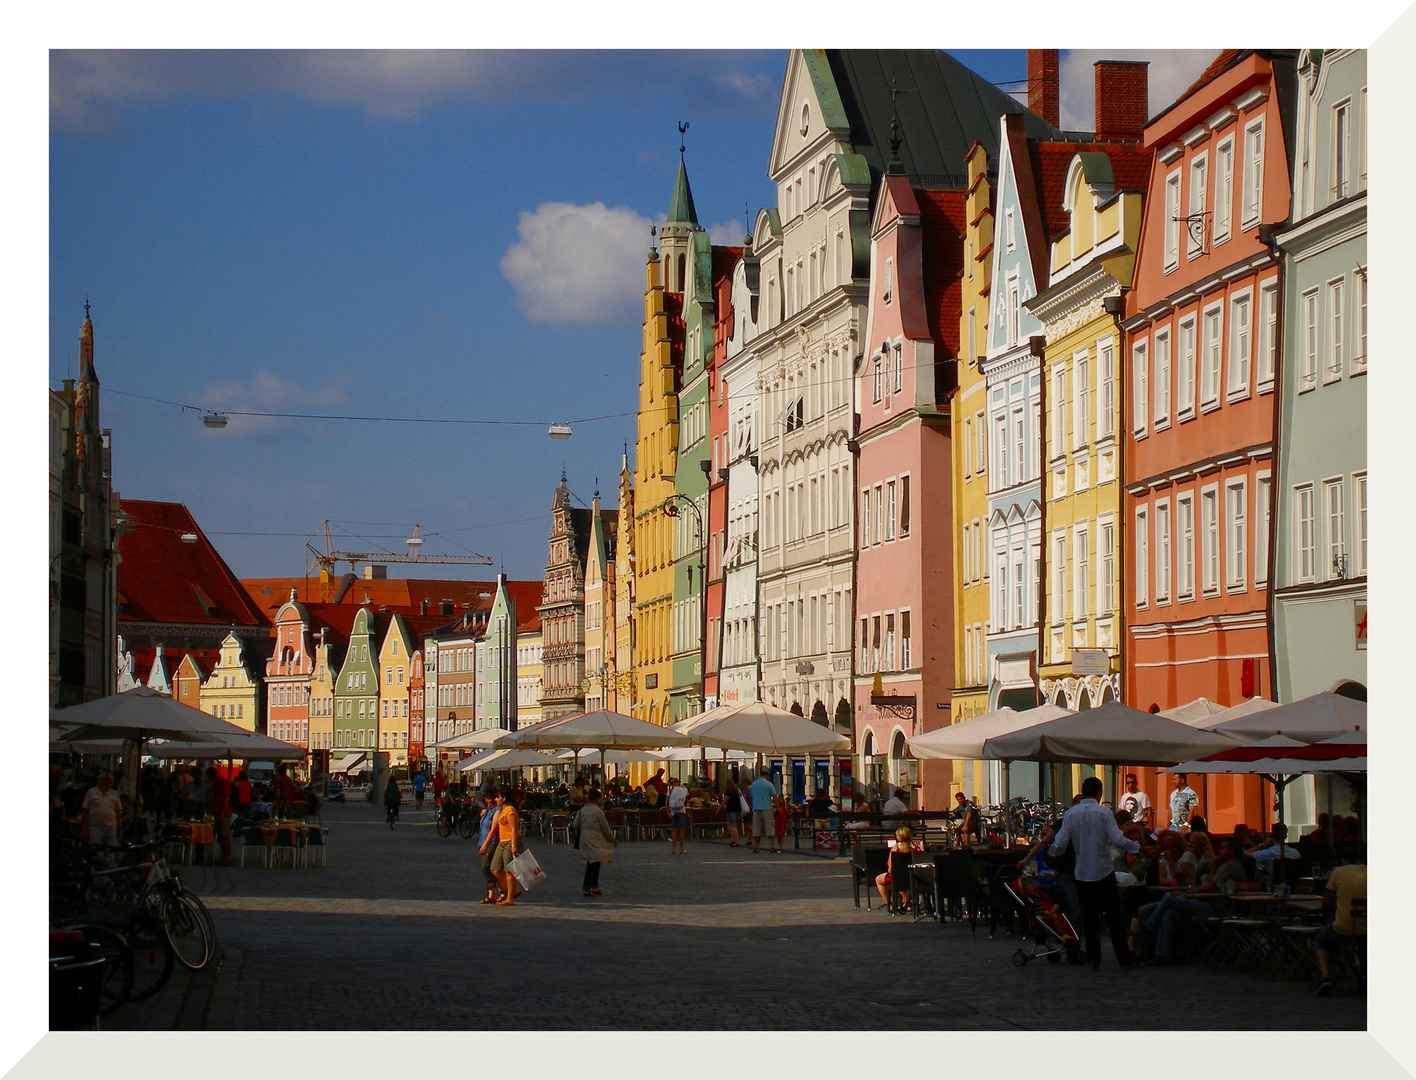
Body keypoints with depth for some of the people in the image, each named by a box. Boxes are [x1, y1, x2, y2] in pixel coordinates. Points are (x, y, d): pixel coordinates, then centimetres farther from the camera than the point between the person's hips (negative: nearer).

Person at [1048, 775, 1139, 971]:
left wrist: (1050, 850, 20)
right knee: (1114, 917, 4)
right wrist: (1137, 846, 1)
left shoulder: (1070, 814, -1)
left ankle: (1093, 960, 8)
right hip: (1104, 872, -2)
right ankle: (1125, 960, 6)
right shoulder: (1104, 813, -9)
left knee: (1089, 917, 9)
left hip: (1082, 873, 2)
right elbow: (1118, 840, -17)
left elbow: (1060, 845, -3)